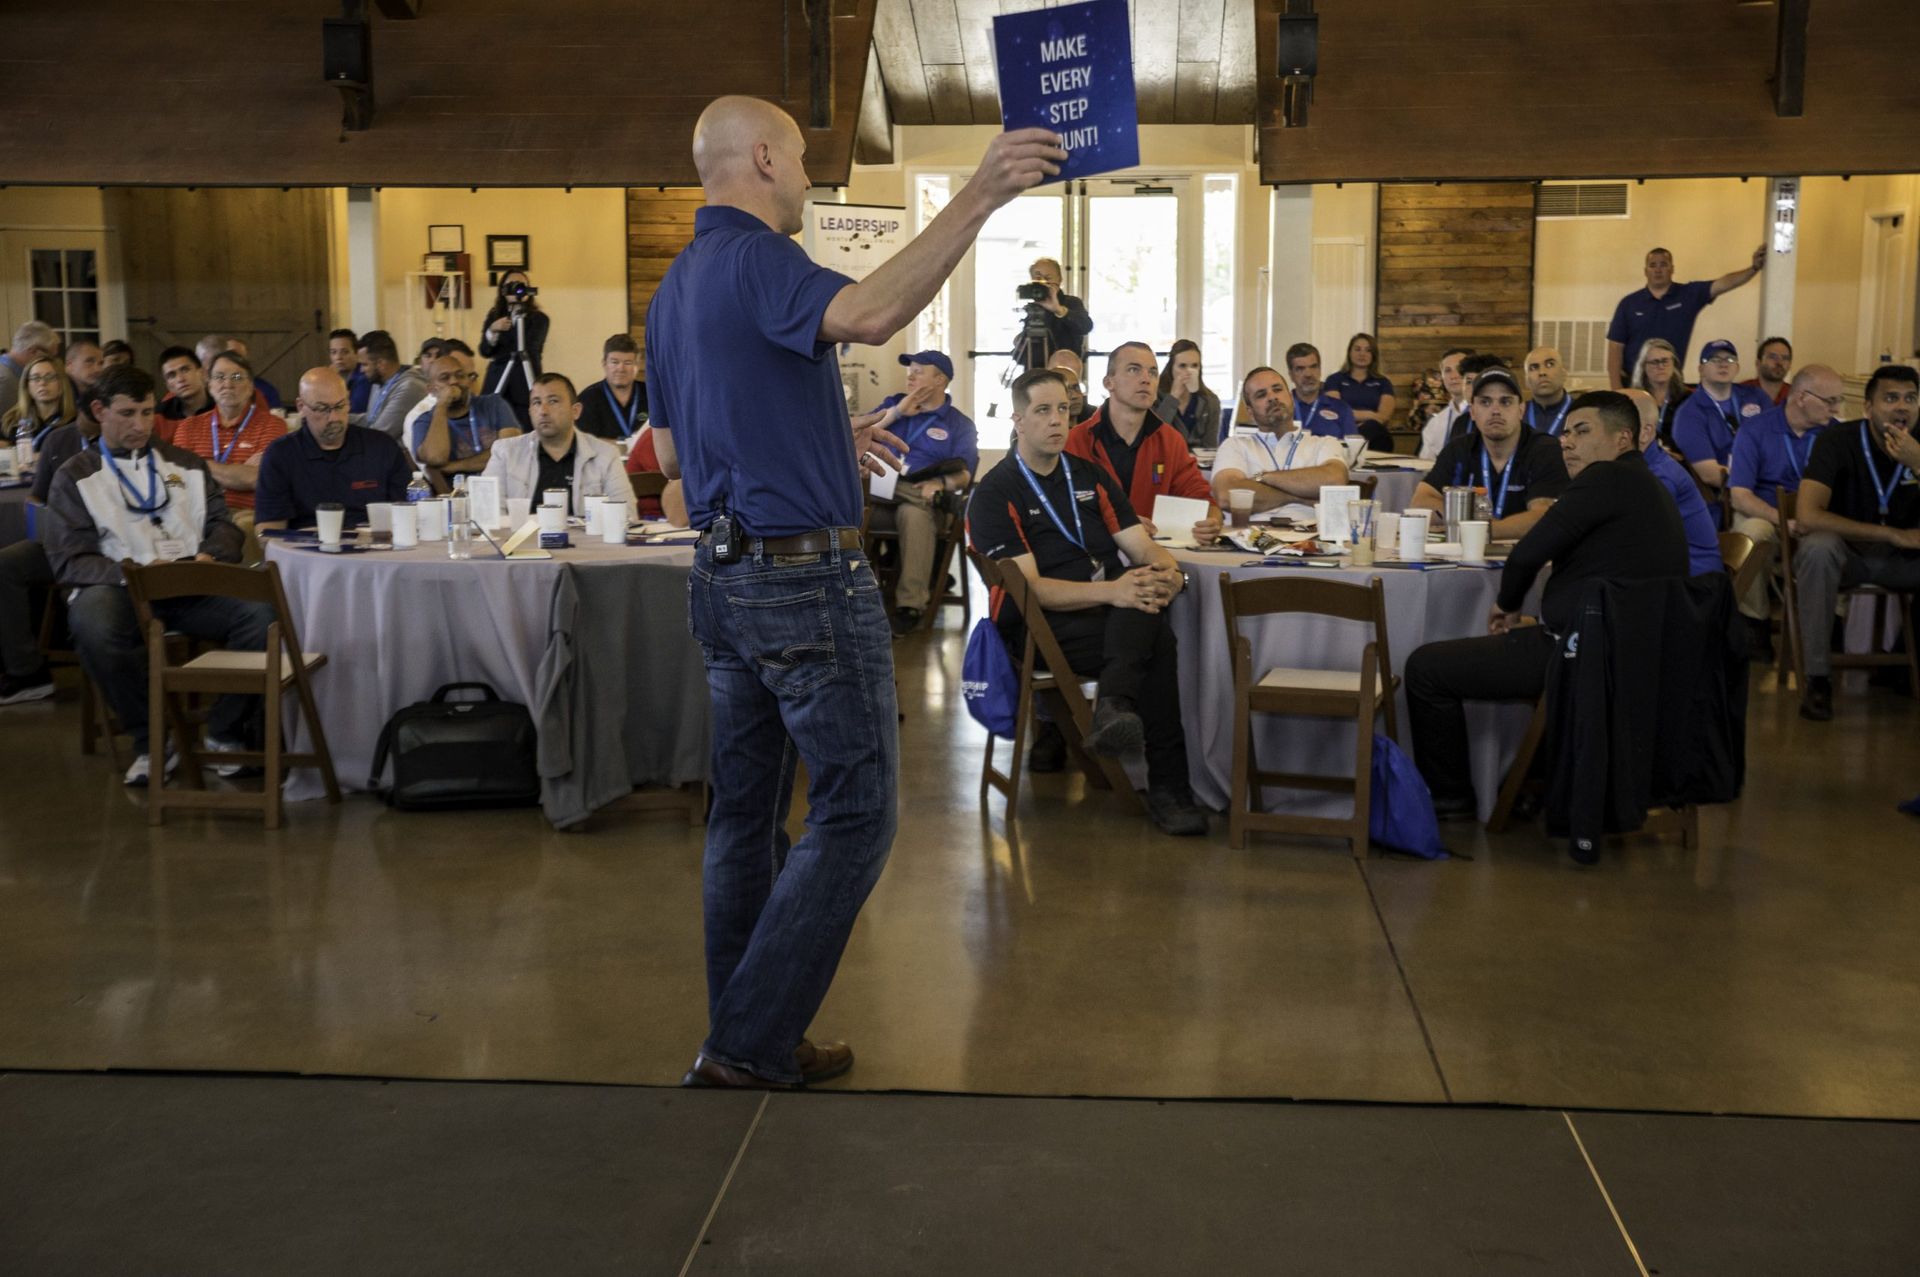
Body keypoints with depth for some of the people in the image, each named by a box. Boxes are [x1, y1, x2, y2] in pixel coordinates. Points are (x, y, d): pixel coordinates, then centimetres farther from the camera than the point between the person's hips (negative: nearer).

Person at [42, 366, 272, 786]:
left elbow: (223, 526, 17)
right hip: (119, 587, -2)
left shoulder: (186, 464, 24)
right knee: (95, 627, -39)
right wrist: (133, 574, -16)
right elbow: (69, 561, 3)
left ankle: (226, 734, -12)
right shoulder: (75, 477, 14)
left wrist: (211, 557, -8)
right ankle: (150, 742, -19)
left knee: (262, 612, -29)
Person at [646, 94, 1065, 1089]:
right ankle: (750, 1045, -2)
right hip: (807, 576, -10)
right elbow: (869, 315, -36)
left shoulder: (674, 287, 16)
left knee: (746, 810, 13)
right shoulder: (754, 260, -14)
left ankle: (742, 1042, 21)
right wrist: (976, 199, -38)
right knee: (855, 811, -2)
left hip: (722, 577, 10)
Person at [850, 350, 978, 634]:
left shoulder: (960, 425, 16)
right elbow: (852, 430, 16)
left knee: (914, 514, -41)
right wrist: (894, 414, 7)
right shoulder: (894, 404, 27)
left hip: (917, 493, -3)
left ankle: (910, 605, -39)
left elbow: (963, 474, 3)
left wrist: (941, 483, -19)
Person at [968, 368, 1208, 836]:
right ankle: (1167, 786, -30)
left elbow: (1142, 547, 9)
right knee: (1156, 639, -32)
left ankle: (1114, 706, -44)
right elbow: (1029, 587, -13)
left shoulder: (1091, 476, 17)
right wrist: (1111, 592, -28)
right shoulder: (996, 493, -2)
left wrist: (1169, 574, -17)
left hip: (1118, 615, 5)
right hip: (1042, 626, -5)